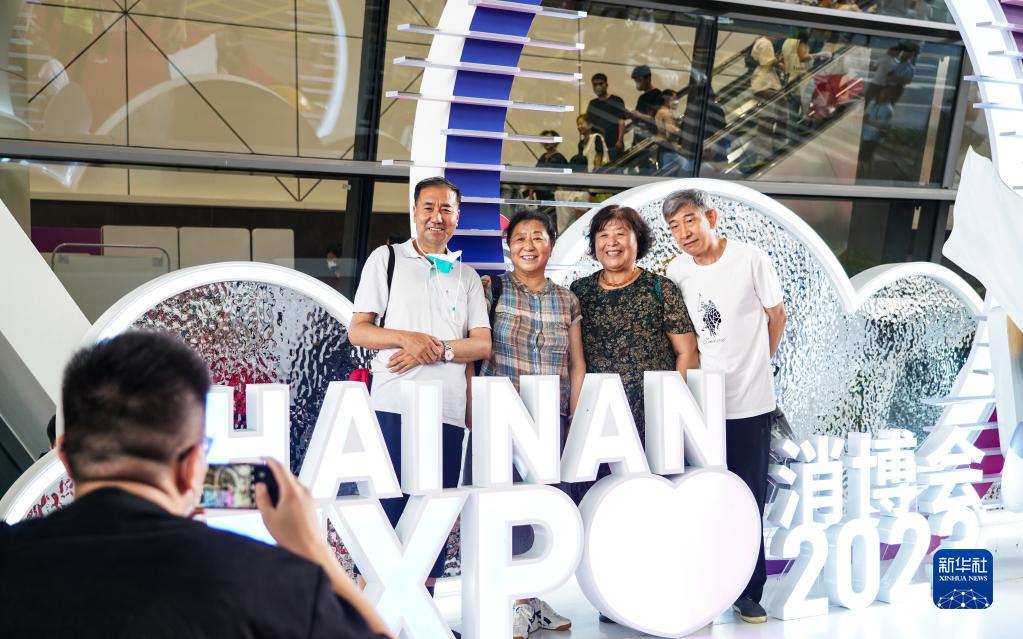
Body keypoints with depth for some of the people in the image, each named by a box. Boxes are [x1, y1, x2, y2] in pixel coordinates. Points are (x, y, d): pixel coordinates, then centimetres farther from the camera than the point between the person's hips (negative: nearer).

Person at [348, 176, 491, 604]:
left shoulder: (467, 276, 16)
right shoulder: (387, 259, 9)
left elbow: (482, 344, 8)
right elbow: (357, 331, 3)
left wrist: (437, 349, -10)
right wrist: (407, 337, -15)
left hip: (449, 410, 3)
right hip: (394, 406, -3)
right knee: (389, 505, -5)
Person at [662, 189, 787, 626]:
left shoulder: (751, 261, -8)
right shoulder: (676, 272, 1)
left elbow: (776, 316, 3)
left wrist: (756, 364, 10)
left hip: (750, 401, -3)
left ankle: (749, 591, 14)